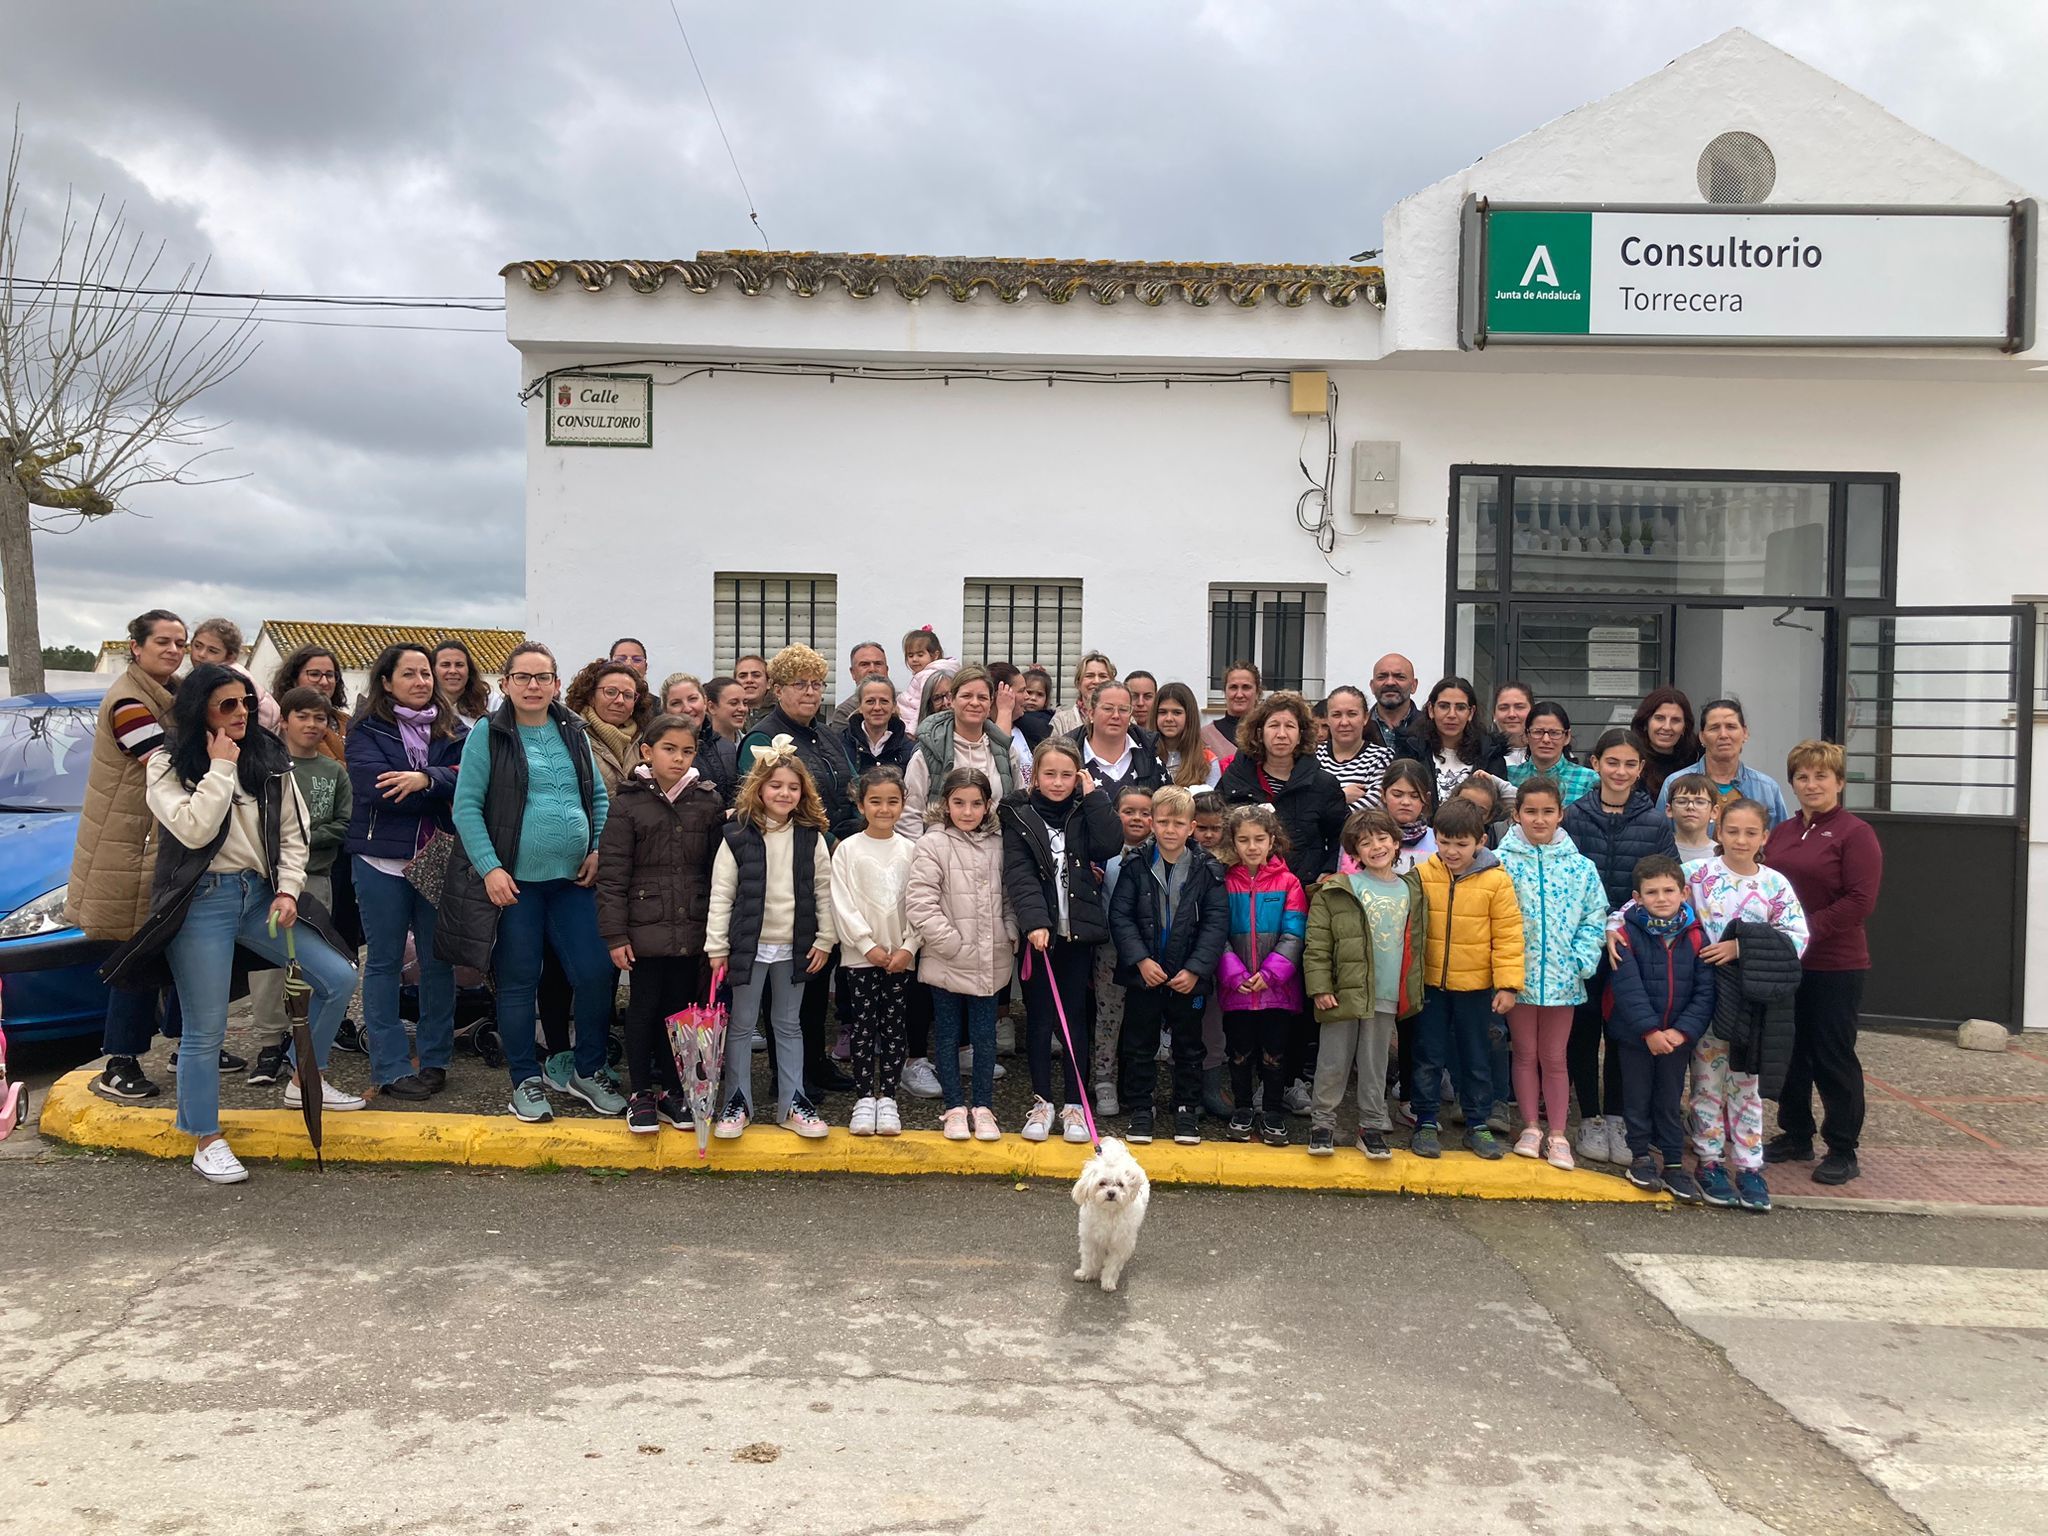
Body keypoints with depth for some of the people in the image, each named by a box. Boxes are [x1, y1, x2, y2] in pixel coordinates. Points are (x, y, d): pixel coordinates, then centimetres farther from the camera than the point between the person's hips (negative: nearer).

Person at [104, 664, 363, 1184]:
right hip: (201, 902, -5)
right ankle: (206, 1141, 16)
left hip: (260, 894, 5)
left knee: (339, 979, 1)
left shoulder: (269, 757, 8)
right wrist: (221, 767, -14)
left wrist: (287, 889, -3)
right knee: (205, 1030, 0)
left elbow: (292, 833, 8)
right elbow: (193, 829, -20)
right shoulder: (168, 764, -4)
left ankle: (307, 1081, 21)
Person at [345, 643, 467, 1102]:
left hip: (439, 858, 2)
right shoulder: (367, 731, 0)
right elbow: (376, 789, -15)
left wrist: (425, 779, -24)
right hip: (382, 858, -2)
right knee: (385, 962, 4)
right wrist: (442, 795, -13)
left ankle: (435, 1060, 18)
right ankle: (391, 1068, 10)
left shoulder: (454, 729, 8)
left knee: (438, 960, 7)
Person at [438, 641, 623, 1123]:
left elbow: (599, 797, 15)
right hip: (513, 881, -4)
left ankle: (588, 1072, 19)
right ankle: (526, 1080, 21)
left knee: (597, 973, 0)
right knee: (518, 982, 5)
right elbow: (467, 807, -7)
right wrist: (489, 867, -15)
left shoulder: (574, 733, 9)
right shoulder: (488, 735, -3)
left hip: (573, 881, 4)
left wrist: (599, 851, 1)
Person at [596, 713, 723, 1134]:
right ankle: (641, 1093, 18)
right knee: (644, 1006, 5)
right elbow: (611, 874, -5)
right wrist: (615, 933, -8)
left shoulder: (709, 801, 4)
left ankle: (671, 1089, 23)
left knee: (681, 1006, 10)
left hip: (693, 927, 3)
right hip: (645, 926, -2)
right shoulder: (628, 803, -4)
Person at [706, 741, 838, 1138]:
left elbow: (824, 891, 4)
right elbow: (721, 893, -6)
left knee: (789, 1025, 12)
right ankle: (739, 1102, 18)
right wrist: (716, 946, -8)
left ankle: (792, 1103, 20)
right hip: (750, 944, -2)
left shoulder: (812, 837, 0)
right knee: (741, 1024, 7)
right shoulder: (738, 836, -6)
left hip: (795, 946, 2)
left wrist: (825, 940, 0)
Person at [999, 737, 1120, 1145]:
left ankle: (1074, 1104, 14)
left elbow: (1111, 844, -10)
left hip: (1078, 930, 1)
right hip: (1038, 932, -1)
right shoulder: (1018, 814, -1)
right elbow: (1019, 874, -11)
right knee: (1039, 1017, 6)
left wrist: (1092, 796, -9)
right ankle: (1041, 1102, 16)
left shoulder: (1084, 811, 8)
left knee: (1076, 1017, 6)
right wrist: (1034, 921, -24)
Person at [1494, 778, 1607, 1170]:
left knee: (1554, 1057, 11)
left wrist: (1581, 961, -8)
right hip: (1518, 974, -1)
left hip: (1561, 976, 1)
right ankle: (1531, 1127, 23)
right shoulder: (1502, 862, -6)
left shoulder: (1579, 866, 0)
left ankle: (1557, 1135, 19)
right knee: (1525, 1053, 11)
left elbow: (1594, 917, 2)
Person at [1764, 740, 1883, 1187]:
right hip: (1784, 964, 6)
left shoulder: (1855, 833, -8)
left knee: (1833, 1057, 2)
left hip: (1835, 966, -6)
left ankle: (1843, 1150, 14)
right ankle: (1795, 1135, 28)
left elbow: (1860, 902, -15)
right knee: (1789, 1052, 13)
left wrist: (1805, 931, -19)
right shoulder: (1781, 833, 11)